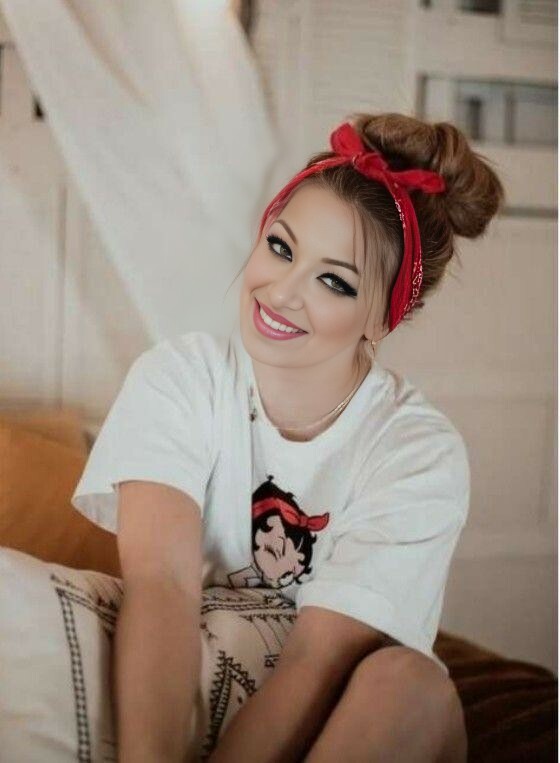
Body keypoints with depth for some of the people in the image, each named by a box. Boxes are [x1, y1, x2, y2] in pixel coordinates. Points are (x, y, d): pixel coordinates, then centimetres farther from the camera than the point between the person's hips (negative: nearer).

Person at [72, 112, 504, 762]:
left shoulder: (421, 456, -14)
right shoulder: (176, 379, -9)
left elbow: (319, 661, -23)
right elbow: (162, 579, -25)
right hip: (181, 695, 1)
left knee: (407, 682, -33)